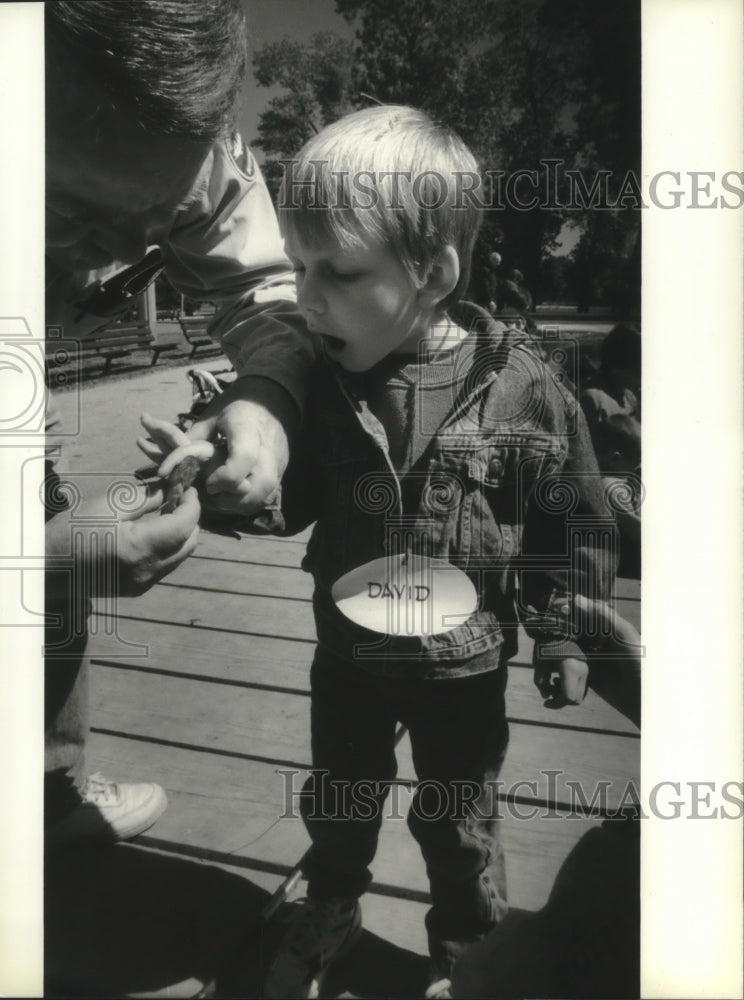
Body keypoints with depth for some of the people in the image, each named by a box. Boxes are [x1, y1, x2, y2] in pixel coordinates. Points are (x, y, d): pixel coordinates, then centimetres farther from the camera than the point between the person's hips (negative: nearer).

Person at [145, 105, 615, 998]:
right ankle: (331, 909, 55)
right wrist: (219, 473, -24)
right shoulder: (323, 383, -12)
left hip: (464, 667, -2)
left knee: (459, 824, 21)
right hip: (348, 654, 3)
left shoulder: (520, 389, -20)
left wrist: (562, 634, -4)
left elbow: (573, 521, -9)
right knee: (336, 804, 25)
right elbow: (293, 498, -5)